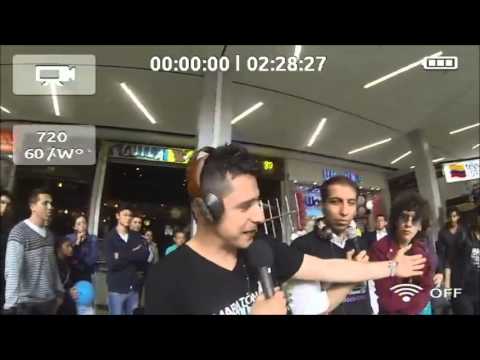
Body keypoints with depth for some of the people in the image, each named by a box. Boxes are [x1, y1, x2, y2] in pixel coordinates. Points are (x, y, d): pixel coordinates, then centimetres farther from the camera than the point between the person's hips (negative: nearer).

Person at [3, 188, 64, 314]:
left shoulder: (49, 234, 10)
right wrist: (12, 305, -25)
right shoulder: (19, 232, -13)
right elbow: (12, 270, -20)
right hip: (27, 303, -6)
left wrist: (59, 291, 14)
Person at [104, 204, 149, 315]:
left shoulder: (136, 236, 9)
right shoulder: (110, 237, -3)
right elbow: (112, 263, -14)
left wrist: (122, 256, -13)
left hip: (134, 288, 4)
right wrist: (134, 255, -9)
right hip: (117, 288, -3)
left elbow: (145, 255, -7)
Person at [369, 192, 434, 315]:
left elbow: (427, 287, -3)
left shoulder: (422, 250, -3)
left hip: (423, 309, 5)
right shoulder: (379, 249, -21)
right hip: (392, 311, -4)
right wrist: (416, 299, -11)